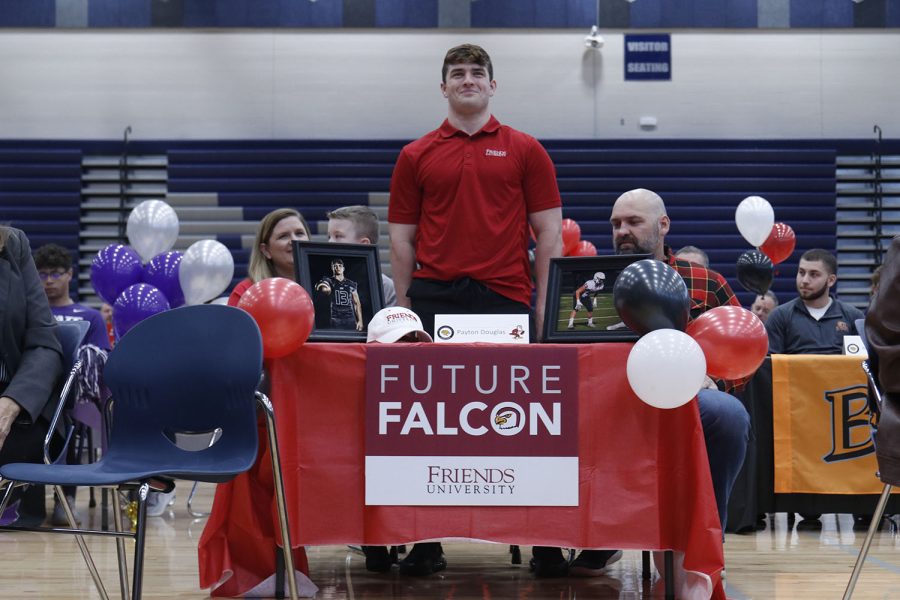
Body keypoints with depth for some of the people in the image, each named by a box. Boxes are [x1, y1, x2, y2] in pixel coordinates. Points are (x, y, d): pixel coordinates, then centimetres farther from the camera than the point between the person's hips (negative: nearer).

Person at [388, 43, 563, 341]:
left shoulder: (527, 150, 7)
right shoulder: (414, 156, 9)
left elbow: (550, 232, 4)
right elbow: (402, 239, 9)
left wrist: (544, 306, -3)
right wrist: (404, 310, 2)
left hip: (506, 298, -1)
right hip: (434, 302, 1)